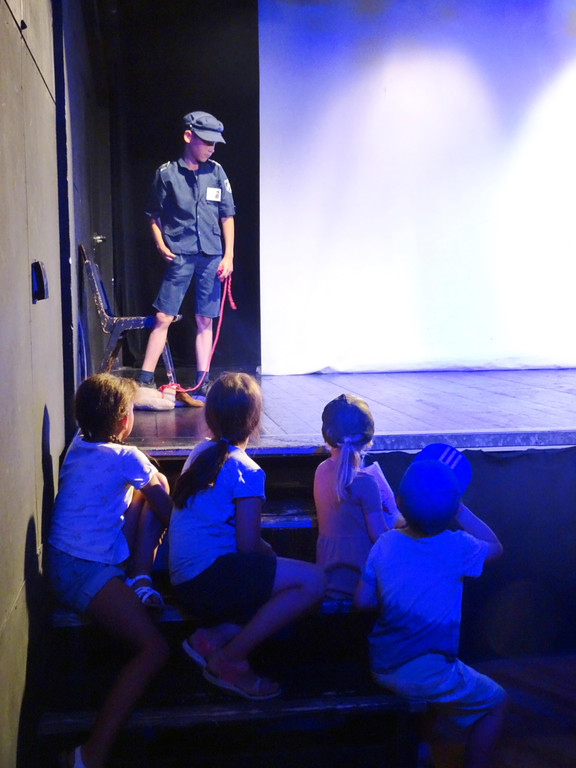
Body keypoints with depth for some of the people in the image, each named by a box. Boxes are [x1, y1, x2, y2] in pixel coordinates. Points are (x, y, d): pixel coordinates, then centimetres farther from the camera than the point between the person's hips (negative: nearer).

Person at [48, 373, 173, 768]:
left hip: (68, 556, 9)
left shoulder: (79, 446, 8)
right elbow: (167, 511, 0)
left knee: (152, 485, 12)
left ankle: (139, 579, 6)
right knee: (154, 648, -19)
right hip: (85, 571, -9)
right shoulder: (126, 457, -13)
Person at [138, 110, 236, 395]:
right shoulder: (166, 173, 1)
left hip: (212, 257, 2)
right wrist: (161, 245, -6)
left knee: (205, 321, 6)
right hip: (179, 257, -2)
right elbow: (154, 216, 8)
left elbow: (227, 216, 10)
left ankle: (202, 382, 14)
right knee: (163, 318, -5)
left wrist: (228, 256, 5)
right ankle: (145, 379, 2)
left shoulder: (216, 172, 7)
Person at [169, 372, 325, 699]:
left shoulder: (201, 451, 14)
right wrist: (273, 555, 9)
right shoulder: (247, 471, -11)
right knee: (313, 580, -16)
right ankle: (229, 660, -9)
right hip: (211, 576, -9)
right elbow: (249, 546, -14)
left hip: (185, 583, 9)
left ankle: (211, 637, -1)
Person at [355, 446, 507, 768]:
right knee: (496, 701, 19)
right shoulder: (457, 547, -16)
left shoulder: (385, 543, -6)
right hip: (426, 675, -6)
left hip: (381, 667, 6)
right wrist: (458, 508, 3)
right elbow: (495, 547, 6)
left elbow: (363, 600, 1)